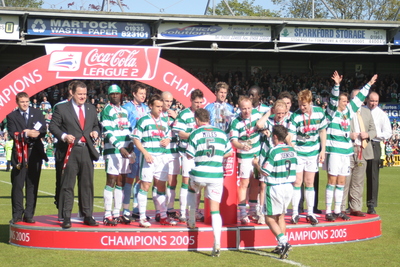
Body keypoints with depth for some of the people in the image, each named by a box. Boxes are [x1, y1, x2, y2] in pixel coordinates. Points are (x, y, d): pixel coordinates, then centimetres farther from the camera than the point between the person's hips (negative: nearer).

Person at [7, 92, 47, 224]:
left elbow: (43, 131, 2)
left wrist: (32, 133, -16)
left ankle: (29, 214, 8)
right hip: (19, 154, -2)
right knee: (17, 185, -3)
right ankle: (17, 215, 4)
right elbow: (13, 134, -8)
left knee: (32, 185, 3)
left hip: (35, 153, 2)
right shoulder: (12, 116, 4)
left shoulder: (37, 113, 11)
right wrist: (27, 135, -23)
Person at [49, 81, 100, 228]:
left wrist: (95, 132, 2)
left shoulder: (91, 109, 16)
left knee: (87, 185, 8)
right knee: (67, 185, -4)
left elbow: (96, 125, 24)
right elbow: (53, 126, -1)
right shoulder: (62, 109, 0)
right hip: (70, 151, -4)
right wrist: (64, 136, -16)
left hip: (87, 151, 4)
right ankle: (66, 217, 0)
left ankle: (88, 216, 15)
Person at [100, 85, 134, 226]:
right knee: (111, 181, -8)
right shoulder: (106, 111, -5)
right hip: (112, 150, -7)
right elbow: (108, 132, -14)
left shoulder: (124, 111, 17)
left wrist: (130, 143, 3)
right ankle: (107, 215, -6)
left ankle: (117, 213, 15)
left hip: (125, 150, 7)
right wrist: (120, 147, -23)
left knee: (121, 182, 9)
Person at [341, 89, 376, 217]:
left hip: (363, 151, 5)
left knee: (358, 182, 8)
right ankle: (341, 209, 1)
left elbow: (373, 130, 19)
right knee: (345, 181, -5)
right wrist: (349, 135, -17)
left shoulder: (367, 112, 17)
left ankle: (355, 208, 15)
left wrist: (368, 134, -2)